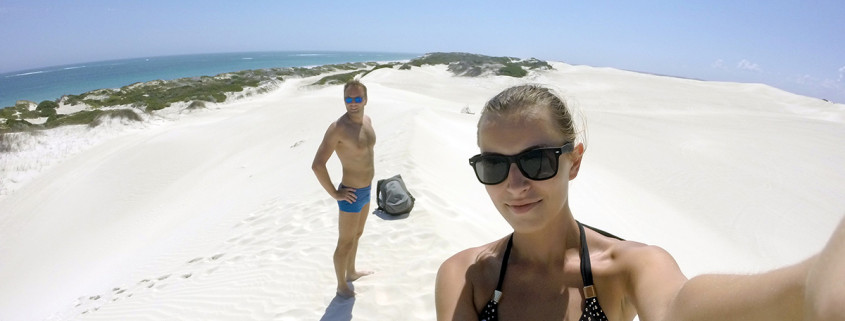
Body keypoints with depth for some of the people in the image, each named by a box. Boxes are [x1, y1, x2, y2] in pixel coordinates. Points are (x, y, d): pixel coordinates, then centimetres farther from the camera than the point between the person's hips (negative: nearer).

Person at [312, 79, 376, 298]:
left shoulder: (367, 120, 1)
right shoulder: (337, 128, -25)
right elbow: (317, 165, -27)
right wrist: (335, 194, -20)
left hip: (366, 190, 8)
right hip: (351, 195, -8)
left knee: (357, 235, 26)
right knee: (345, 243, 9)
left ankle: (351, 272, 48)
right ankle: (342, 286, 29)